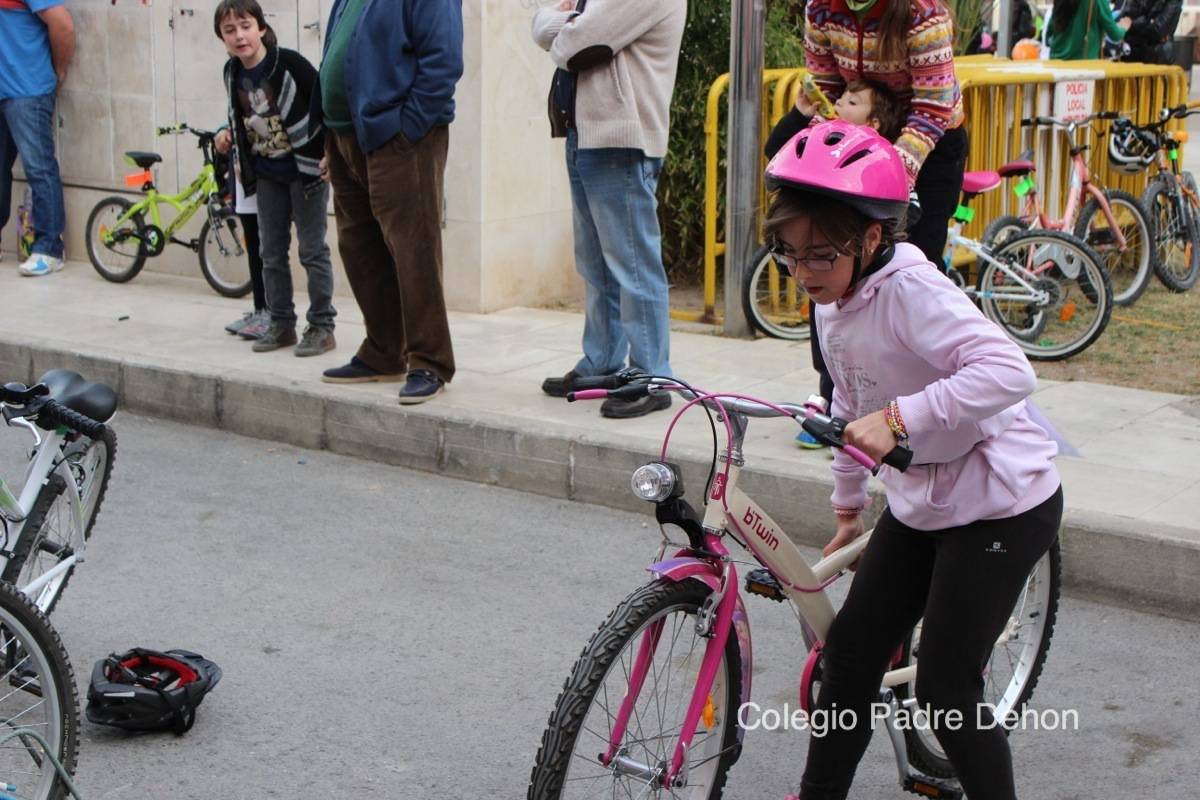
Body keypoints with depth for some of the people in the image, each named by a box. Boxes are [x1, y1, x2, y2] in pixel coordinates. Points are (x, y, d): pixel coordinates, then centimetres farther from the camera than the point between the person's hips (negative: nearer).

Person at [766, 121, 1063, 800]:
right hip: (921, 504, 8)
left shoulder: (909, 289, -24)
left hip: (1001, 506, -8)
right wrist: (849, 506, 26)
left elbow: (1008, 372, -38)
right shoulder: (835, 304, 3)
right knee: (851, 651, 9)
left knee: (945, 690, -6)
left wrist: (900, 416, -43)